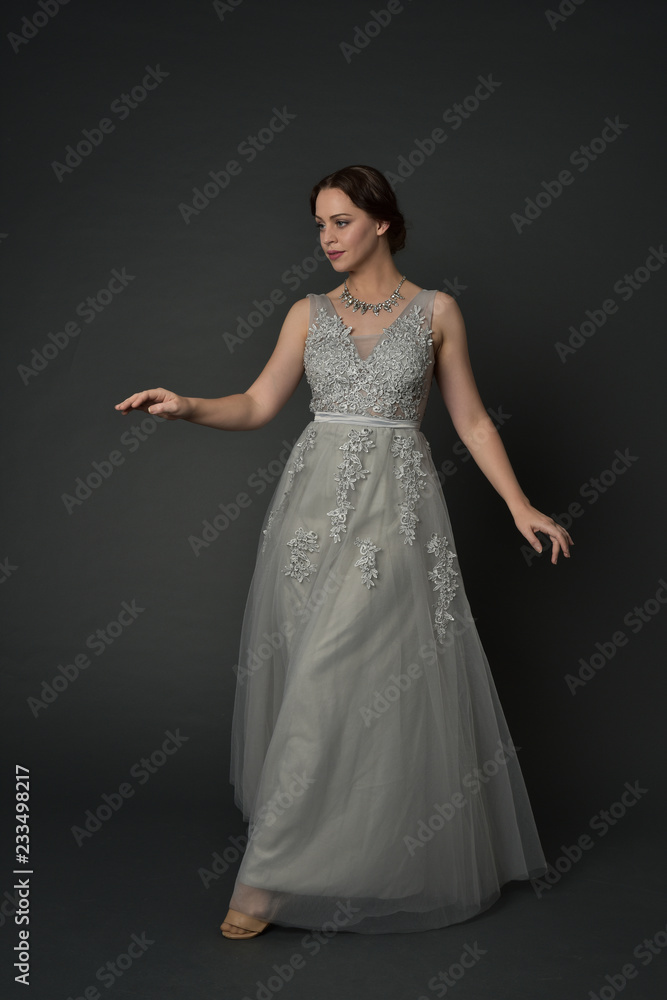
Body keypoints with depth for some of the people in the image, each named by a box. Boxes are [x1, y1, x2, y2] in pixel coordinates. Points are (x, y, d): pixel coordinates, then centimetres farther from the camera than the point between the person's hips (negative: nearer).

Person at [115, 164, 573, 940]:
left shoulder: (436, 311, 5)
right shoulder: (309, 313, 11)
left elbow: (470, 419, 7)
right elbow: (258, 405, 5)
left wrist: (519, 505, 1)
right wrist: (189, 407, -13)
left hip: (395, 505, -3)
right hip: (315, 499, 3)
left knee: (344, 678, -9)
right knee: (309, 670, 4)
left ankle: (273, 878, -4)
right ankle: (319, 841, 24)